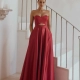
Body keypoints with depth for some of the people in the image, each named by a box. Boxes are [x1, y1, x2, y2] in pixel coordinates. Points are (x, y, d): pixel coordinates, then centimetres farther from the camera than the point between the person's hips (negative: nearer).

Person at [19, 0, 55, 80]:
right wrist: (32, 33, -4)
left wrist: (49, 35, 3)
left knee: (45, 56, 2)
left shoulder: (48, 12, 9)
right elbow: (31, 24, 7)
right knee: (35, 56, 1)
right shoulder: (33, 12, 6)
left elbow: (49, 25, 10)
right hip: (36, 34, -1)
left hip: (46, 34, 1)